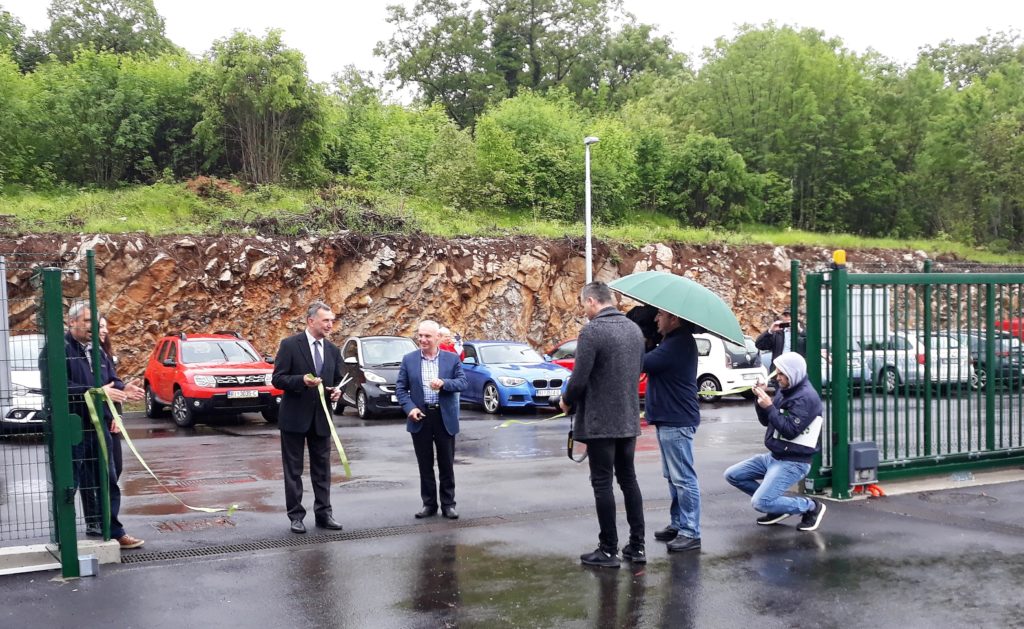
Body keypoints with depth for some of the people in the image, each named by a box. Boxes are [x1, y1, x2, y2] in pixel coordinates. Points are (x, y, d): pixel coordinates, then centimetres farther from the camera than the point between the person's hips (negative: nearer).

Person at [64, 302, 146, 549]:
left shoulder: (97, 351, 15)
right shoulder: (61, 349, -11)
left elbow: (111, 380, 18)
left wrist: (122, 389, -5)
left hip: (98, 426, 7)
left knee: (107, 481, 10)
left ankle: (112, 530, 18)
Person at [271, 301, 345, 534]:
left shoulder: (333, 350, 8)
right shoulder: (290, 345, -8)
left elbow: (337, 380, 17)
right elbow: (277, 379, -10)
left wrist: (338, 390, -5)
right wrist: (302, 380, -25)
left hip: (321, 418, 5)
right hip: (294, 417, -4)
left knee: (322, 469, 9)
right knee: (293, 470, 4)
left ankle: (323, 513, 17)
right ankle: (296, 515, 12)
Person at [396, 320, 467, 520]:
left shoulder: (452, 359, 2)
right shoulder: (409, 359, 3)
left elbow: (463, 383, -5)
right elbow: (400, 388, 2)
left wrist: (443, 383, -23)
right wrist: (409, 408, -13)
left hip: (445, 418, -1)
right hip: (420, 417, 1)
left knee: (447, 464, 6)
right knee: (425, 465, 8)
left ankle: (448, 504, 15)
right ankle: (429, 504, 18)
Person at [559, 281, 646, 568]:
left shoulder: (592, 331, -16)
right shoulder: (634, 329, 8)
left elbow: (579, 378, -18)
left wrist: (567, 401, 0)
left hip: (600, 423, -7)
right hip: (629, 419, 7)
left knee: (603, 484, 1)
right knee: (628, 479, 15)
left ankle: (608, 550, 7)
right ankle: (637, 546, 19)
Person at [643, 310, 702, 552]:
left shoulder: (678, 344, -20)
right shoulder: (674, 342, 15)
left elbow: (644, 363, -23)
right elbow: (653, 362, 13)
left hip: (677, 422, -11)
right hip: (669, 418, 11)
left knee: (683, 478, -7)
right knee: (673, 477, 18)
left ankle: (690, 533, -3)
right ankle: (677, 524, 27)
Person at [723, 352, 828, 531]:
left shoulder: (806, 397, -18)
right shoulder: (784, 390, 8)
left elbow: (790, 431, -24)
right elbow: (766, 421, 14)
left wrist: (769, 407, -24)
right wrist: (760, 399, -3)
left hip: (793, 462, -9)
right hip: (773, 456, 9)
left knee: (760, 503, -20)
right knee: (732, 475, 8)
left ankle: (811, 506, 0)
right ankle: (776, 504, 14)